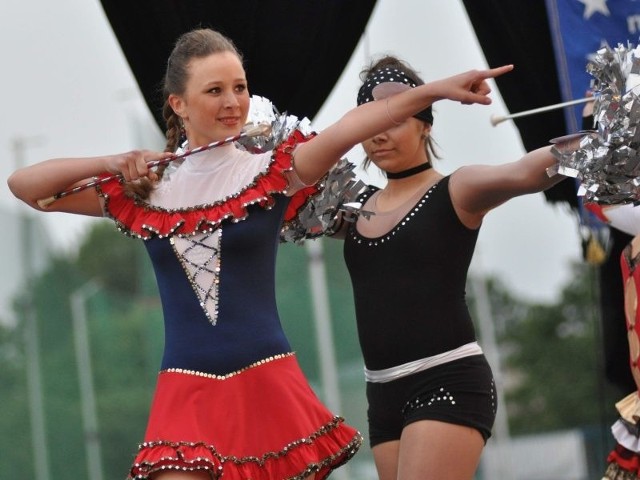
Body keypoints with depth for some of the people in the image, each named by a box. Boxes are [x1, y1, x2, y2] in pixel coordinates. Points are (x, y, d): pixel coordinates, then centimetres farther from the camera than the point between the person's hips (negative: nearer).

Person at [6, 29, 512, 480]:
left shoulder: (269, 172, 1)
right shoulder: (144, 189, 8)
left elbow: (346, 130, -15)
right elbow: (23, 185, 9)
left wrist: (437, 89, -29)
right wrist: (111, 163, -5)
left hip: (266, 384, -1)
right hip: (186, 392, 1)